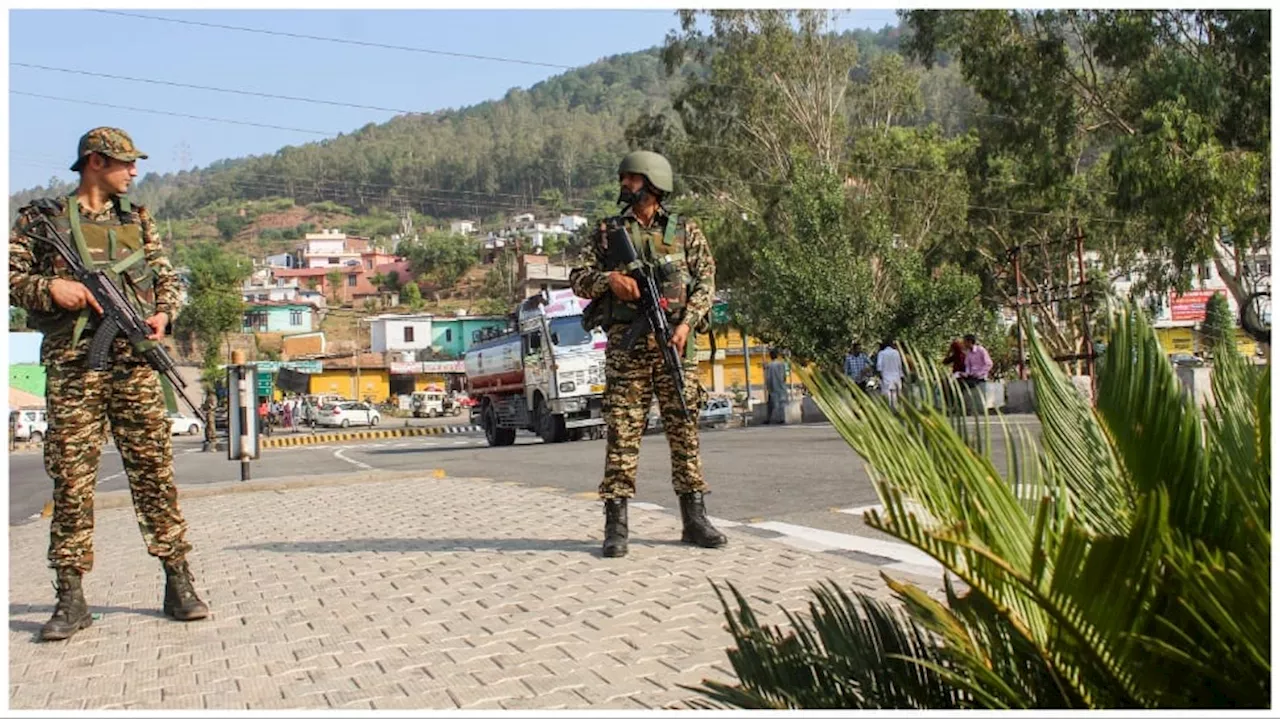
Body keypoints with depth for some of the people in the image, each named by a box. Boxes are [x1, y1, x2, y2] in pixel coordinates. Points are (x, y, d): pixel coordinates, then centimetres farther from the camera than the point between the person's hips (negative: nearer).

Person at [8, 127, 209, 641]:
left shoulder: (138, 221, 18)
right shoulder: (41, 220, 10)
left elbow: (167, 278, 18)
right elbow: (12, 275, 5)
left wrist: (163, 313, -1)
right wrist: (50, 287, -13)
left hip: (134, 364, 2)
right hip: (72, 367, -2)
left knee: (155, 472, 1)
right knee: (71, 479, -1)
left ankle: (178, 582, 7)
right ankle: (71, 598, 6)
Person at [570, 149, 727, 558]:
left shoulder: (686, 232, 10)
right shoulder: (609, 232, 13)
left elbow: (705, 282, 4)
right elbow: (578, 279, 10)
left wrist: (687, 323, -10)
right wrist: (609, 278, -10)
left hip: (675, 344, 0)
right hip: (626, 345, 0)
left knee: (684, 430, 3)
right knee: (622, 432, -3)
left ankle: (695, 520, 11)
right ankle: (616, 526, 0)